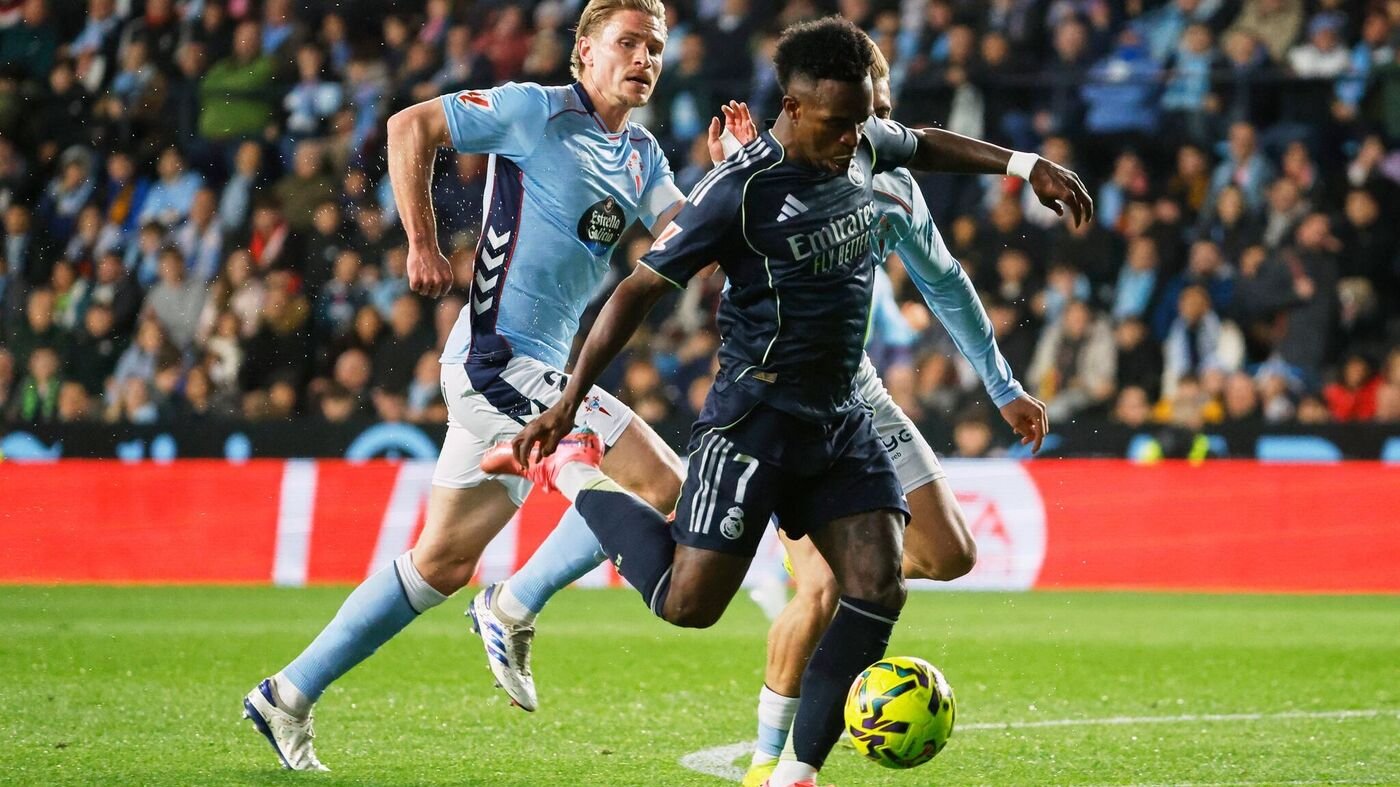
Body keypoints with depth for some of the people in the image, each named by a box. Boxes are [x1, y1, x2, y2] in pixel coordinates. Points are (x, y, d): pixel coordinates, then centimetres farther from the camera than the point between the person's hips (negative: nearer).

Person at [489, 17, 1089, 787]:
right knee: (689, 603, -7)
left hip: (841, 420, 7)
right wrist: (568, 402, -19)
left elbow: (924, 145, 27)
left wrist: (1026, 166, 19)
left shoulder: (864, 146, 2)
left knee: (877, 589, -7)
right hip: (756, 418, -6)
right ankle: (570, 469, 14)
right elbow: (640, 289, -15)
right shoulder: (739, 190, -19)